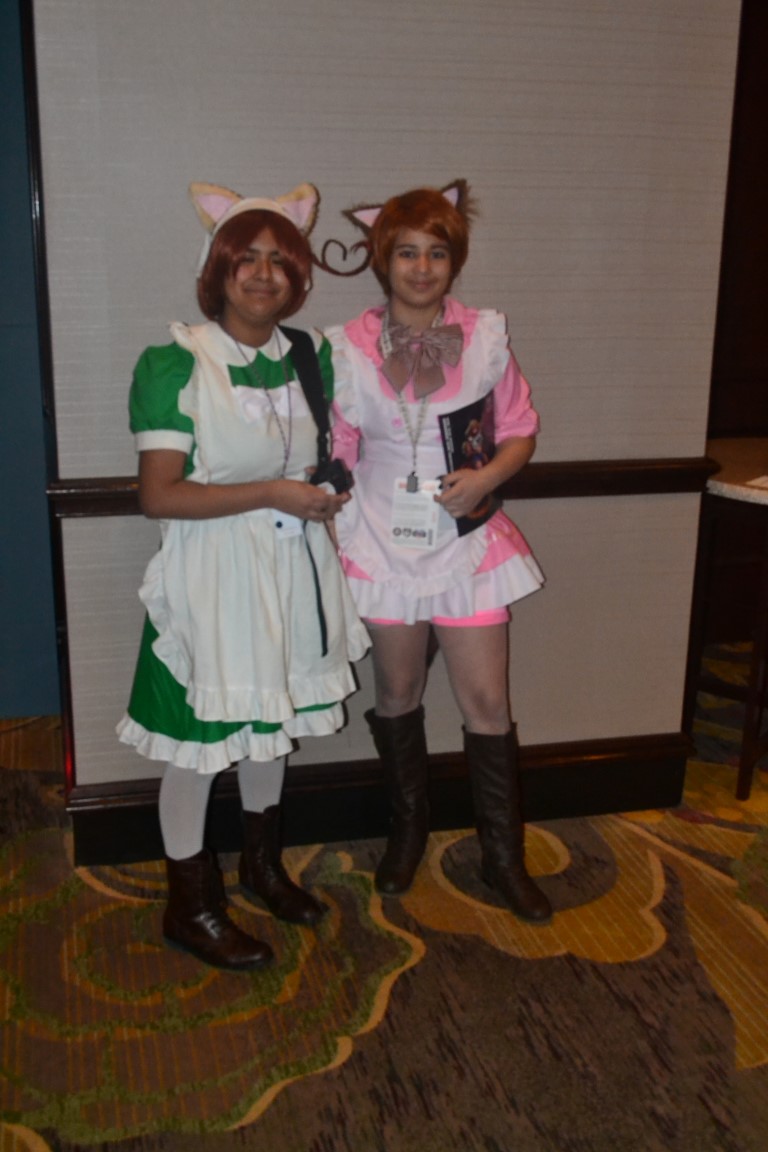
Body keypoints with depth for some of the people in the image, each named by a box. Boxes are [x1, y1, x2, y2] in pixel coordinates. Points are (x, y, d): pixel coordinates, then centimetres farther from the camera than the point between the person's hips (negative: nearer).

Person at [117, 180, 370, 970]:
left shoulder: (307, 355, 4)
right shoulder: (175, 363, -14)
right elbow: (158, 495, -20)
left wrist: (326, 492, 2)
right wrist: (272, 492, -21)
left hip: (290, 567, 6)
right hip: (211, 573, -6)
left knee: (271, 719, 20)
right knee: (197, 738, 5)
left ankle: (262, 863, 42)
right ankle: (189, 905, 25)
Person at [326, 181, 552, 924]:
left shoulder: (486, 337, -2)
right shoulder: (348, 348, -3)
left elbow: (520, 431, 5)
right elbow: (337, 459, 2)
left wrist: (485, 478, -15)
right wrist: (333, 552, -1)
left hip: (469, 543, 0)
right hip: (385, 544, 0)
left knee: (487, 701, 2)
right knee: (397, 693, 14)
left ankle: (503, 855, 21)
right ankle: (407, 828, 38)